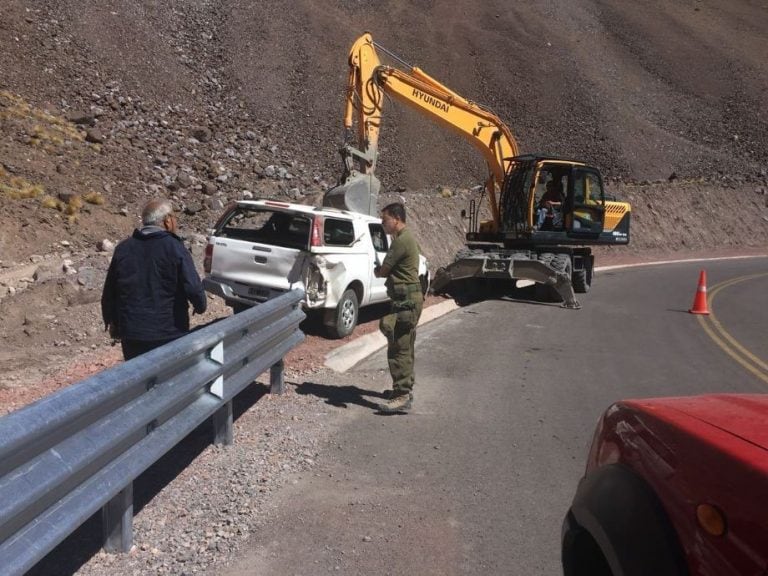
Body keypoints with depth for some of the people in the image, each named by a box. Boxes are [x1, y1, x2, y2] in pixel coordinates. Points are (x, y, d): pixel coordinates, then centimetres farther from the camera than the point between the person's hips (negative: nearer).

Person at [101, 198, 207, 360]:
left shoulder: (123, 248, 5)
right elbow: (193, 287, -17)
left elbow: (109, 292, 11)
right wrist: (201, 307, 4)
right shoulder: (174, 248, -10)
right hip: (170, 335, -4)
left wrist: (112, 321, 24)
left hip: (131, 335, 4)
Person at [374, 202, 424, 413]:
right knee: (404, 347, 20)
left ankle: (402, 397, -13)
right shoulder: (407, 238, 17)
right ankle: (405, 388, 32)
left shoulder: (402, 241, -17)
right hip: (409, 298, 11)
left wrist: (377, 270, 7)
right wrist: (383, 270, 2)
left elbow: (382, 271, -13)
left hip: (406, 300, -11)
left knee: (398, 349, -12)